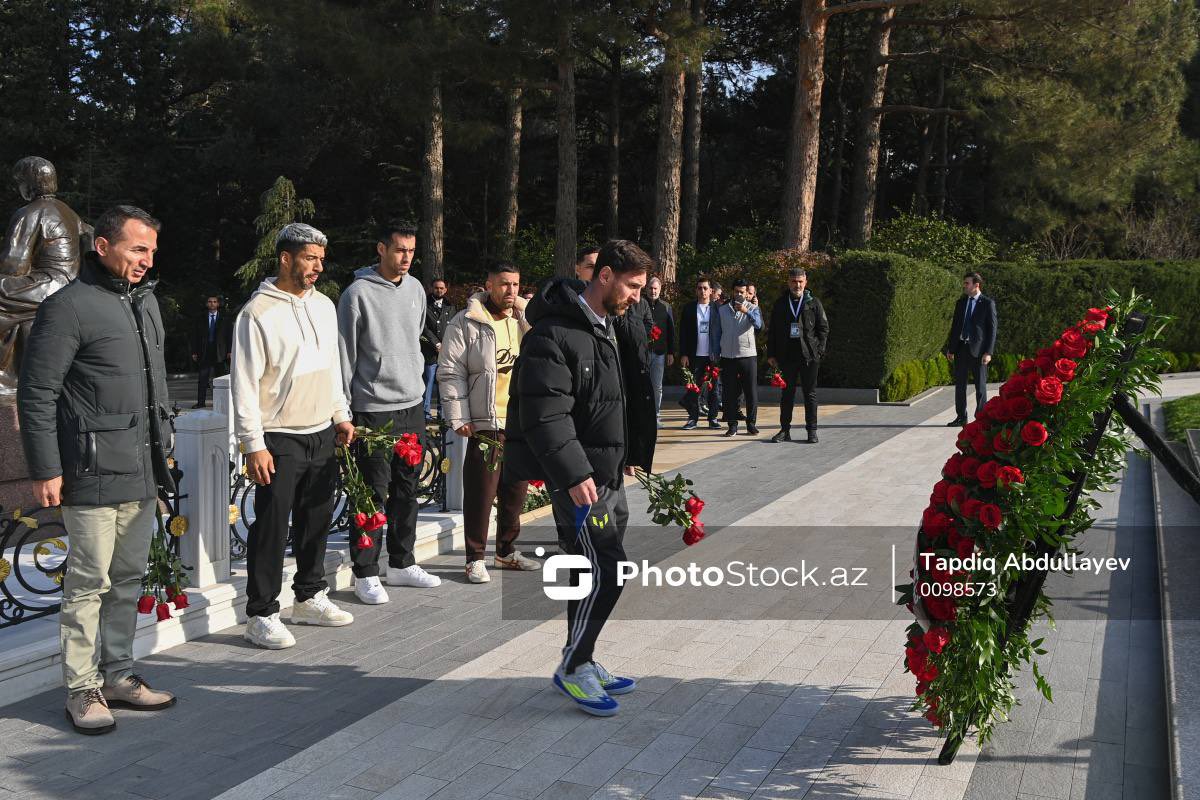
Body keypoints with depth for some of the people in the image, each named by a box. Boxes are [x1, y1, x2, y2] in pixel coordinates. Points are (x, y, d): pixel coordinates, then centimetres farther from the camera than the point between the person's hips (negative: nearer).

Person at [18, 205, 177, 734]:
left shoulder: (145, 301, 15)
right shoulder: (69, 306, -9)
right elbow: (36, 394, -10)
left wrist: (162, 447, 19)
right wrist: (45, 470, -13)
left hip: (142, 472, 8)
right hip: (93, 472, -7)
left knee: (128, 578, 14)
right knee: (89, 581, -1)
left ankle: (117, 675, 26)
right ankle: (81, 690, 12)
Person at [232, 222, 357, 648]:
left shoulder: (324, 305, 11)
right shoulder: (258, 312, -11)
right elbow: (245, 382, -13)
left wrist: (341, 415, 15)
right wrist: (254, 444, -16)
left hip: (323, 436, 7)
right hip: (280, 440, -7)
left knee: (317, 521, 14)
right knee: (272, 528, -2)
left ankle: (309, 597, 29)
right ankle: (261, 614, 8)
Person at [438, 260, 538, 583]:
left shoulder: (525, 320, 12)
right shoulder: (466, 323, -4)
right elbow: (450, 373, -6)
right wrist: (458, 418, -11)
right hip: (486, 423, -5)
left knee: (516, 490, 14)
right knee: (481, 492, -2)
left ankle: (508, 551, 29)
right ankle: (475, 558, 10)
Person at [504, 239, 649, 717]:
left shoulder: (604, 326, 15)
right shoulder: (555, 333, -17)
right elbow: (543, 414, -24)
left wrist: (621, 457, 24)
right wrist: (574, 474, -27)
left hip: (606, 473, 10)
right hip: (578, 478, -10)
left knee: (595, 571, 15)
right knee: (604, 571, -8)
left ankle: (581, 663, 28)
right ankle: (573, 667, 10)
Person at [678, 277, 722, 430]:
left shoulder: (717, 308, 4)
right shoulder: (688, 309, 5)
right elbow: (683, 333, 4)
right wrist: (683, 354, -3)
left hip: (713, 355, 0)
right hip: (695, 355, 0)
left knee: (714, 388, 4)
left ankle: (713, 418, 12)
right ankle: (693, 417, 11)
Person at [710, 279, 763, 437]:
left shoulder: (752, 308, 5)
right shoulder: (722, 310, 10)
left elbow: (758, 324, -15)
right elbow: (715, 334, 12)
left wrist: (746, 312, -31)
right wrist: (716, 356, 7)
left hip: (748, 354, -1)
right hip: (727, 357, 1)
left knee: (751, 391, 0)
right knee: (730, 392, 3)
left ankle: (751, 423, 9)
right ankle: (732, 425, 8)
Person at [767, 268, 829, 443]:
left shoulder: (814, 303, 5)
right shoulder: (780, 304, 8)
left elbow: (824, 328, 5)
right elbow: (772, 330, 9)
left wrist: (819, 350, -5)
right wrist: (771, 354, 2)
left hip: (809, 356, -1)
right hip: (787, 356, 1)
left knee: (810, 394, 4)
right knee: (787, 394, 6)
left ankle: (812, 431, 10)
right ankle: (785, 430, 12)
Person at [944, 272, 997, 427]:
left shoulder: (988, 303, -4)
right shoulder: (960, 302, 11)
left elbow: (992, 328, -6)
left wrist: (988, 352, -13)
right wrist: (950, 349, 10)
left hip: (978, 349, -5)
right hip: (961, 348, 5)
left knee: (980, 386, 3)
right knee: (959, 384, 8)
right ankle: (961, 417, 16)